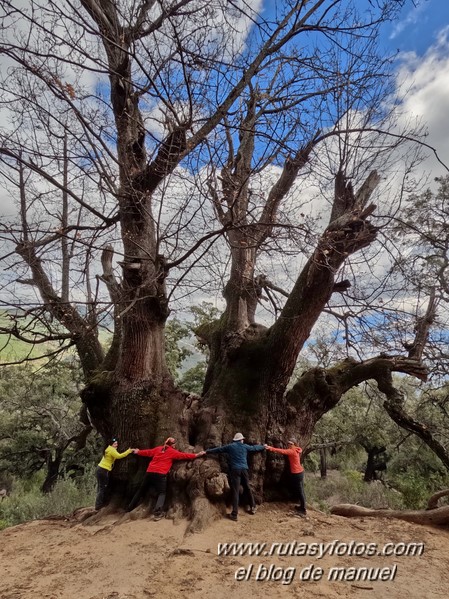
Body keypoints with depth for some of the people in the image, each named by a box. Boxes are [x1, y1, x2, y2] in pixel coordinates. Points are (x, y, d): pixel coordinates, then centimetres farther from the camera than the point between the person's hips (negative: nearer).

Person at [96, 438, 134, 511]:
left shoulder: (109, 449, 17)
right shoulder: (112, 450, -14)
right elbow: (119, 456, -28)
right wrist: (129, 451, -25)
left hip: (100, 469, 10)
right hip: (104, 470, -10)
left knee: (100, 487, 13)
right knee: (102, 488, -3)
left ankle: (98, 504, 18)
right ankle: (98, 505, 0)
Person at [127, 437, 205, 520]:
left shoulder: (158, 448, 16)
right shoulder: (172, 451, 3)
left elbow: (148, 452, 26)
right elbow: (183, 455, 3)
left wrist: (138, 452, 43)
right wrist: (197, 455, 6)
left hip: (150, 472, 5)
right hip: (160, 474, -5)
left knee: (141, 491, 19)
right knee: (161, 493, 7)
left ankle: (129, 509, 29)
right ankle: (157, 513, -12)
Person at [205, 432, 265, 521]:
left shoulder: (229, 447, 5)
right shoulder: (245, 446, 11)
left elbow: (217, 449, 11)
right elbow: (255, 448, 25)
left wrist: (207, 452, 21)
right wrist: (263, 447, 43)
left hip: (235, 470, -3)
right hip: (244, 469, 3)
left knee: (235, 491, -4)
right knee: (247, 488, 20)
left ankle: (234, 514, -4)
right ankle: (253, 507, 30)